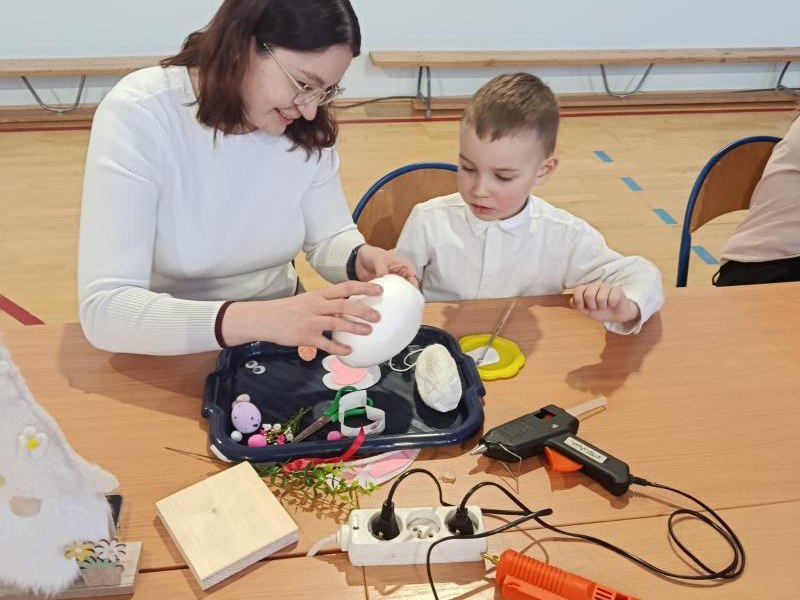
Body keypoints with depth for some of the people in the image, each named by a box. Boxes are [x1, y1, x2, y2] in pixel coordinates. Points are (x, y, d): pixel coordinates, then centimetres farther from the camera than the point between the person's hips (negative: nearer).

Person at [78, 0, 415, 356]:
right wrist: (258, 320, -41)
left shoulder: (308, 130, -8)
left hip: (277, 349, 3)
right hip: (167, 358, -2)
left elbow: (329, 237, 5)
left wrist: (359, 259, -18)